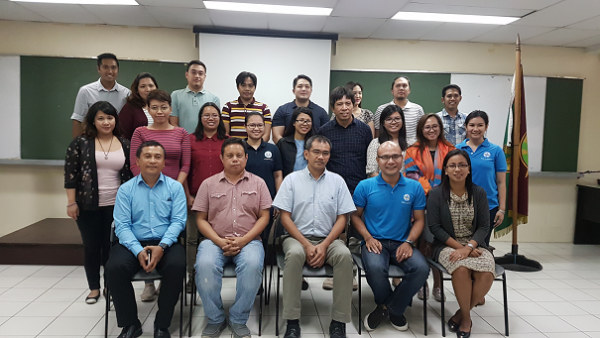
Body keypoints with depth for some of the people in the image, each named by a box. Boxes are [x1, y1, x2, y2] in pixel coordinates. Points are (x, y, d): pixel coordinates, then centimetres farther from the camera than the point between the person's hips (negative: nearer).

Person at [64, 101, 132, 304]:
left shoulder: (124, 144, 5)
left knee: (112, 246, 7)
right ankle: (94, 288, 23)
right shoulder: (80, 142, -1)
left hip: (116, 205, 1)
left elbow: (130, 174, 8)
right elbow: (70, 174, -3)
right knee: (91, 246, 8)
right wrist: (71, 202, -7)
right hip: (88, 205, -1)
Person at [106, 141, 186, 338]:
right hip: (133, 244, 1)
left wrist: (161, 246, -19)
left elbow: (178, 221, -3)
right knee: (114, 268, -28)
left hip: (166, 244, -1)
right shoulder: (125, 189, 7)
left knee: (177, 266, -31)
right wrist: (138, 250, -19)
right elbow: (121, 225, -2)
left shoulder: (175, 187, 6)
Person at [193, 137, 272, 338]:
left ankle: (238, 320, -11)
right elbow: (201, 219, 7)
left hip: (248, 241, 0)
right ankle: (215, 320, -7)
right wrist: (220, 242, -9)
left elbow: (264, 217, 4)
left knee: (253, 264, -33)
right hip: (216, 241, 1)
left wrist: (243, 241, -10)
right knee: (205, 265, -31)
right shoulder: (209, 184, 12)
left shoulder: (258, 183, 11)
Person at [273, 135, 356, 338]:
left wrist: (324, 246, -11)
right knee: (294, 253, -34)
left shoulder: (337, 181, 8)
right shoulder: (292, 179, 4)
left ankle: (338, 321, -18)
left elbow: (342, 219, 4)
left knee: (344, 254, -30)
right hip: (298, 238, -1)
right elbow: (285, 217, -1)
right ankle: (292, 321, -24)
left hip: (328, 239, 1)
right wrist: (307, 245, -13)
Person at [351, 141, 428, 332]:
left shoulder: (415, 188, 5)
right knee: (375, 268, -33)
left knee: (421, 268, -27)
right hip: (375, 242, -2)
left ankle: (388, 307, -1)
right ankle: (394, 309, 2)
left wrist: (409, 242, -7)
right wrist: (368, 238, -8)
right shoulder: (365, 186, 1)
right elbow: (355, 216, 7)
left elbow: (419, 219, 8)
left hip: (402, 244, 2)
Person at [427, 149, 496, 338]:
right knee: (461, 268, -33)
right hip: (447, 245, -2)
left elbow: (484, 226, -1)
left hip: (474, 245, 2)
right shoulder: (436, 194, -3)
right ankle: (466, 318, -7)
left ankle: (461, 314, -3)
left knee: (487, 273, -28)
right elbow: (435, 227, -6)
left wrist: (468, 247, -18)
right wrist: (459, 246, -15)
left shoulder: (478, 193, 4)